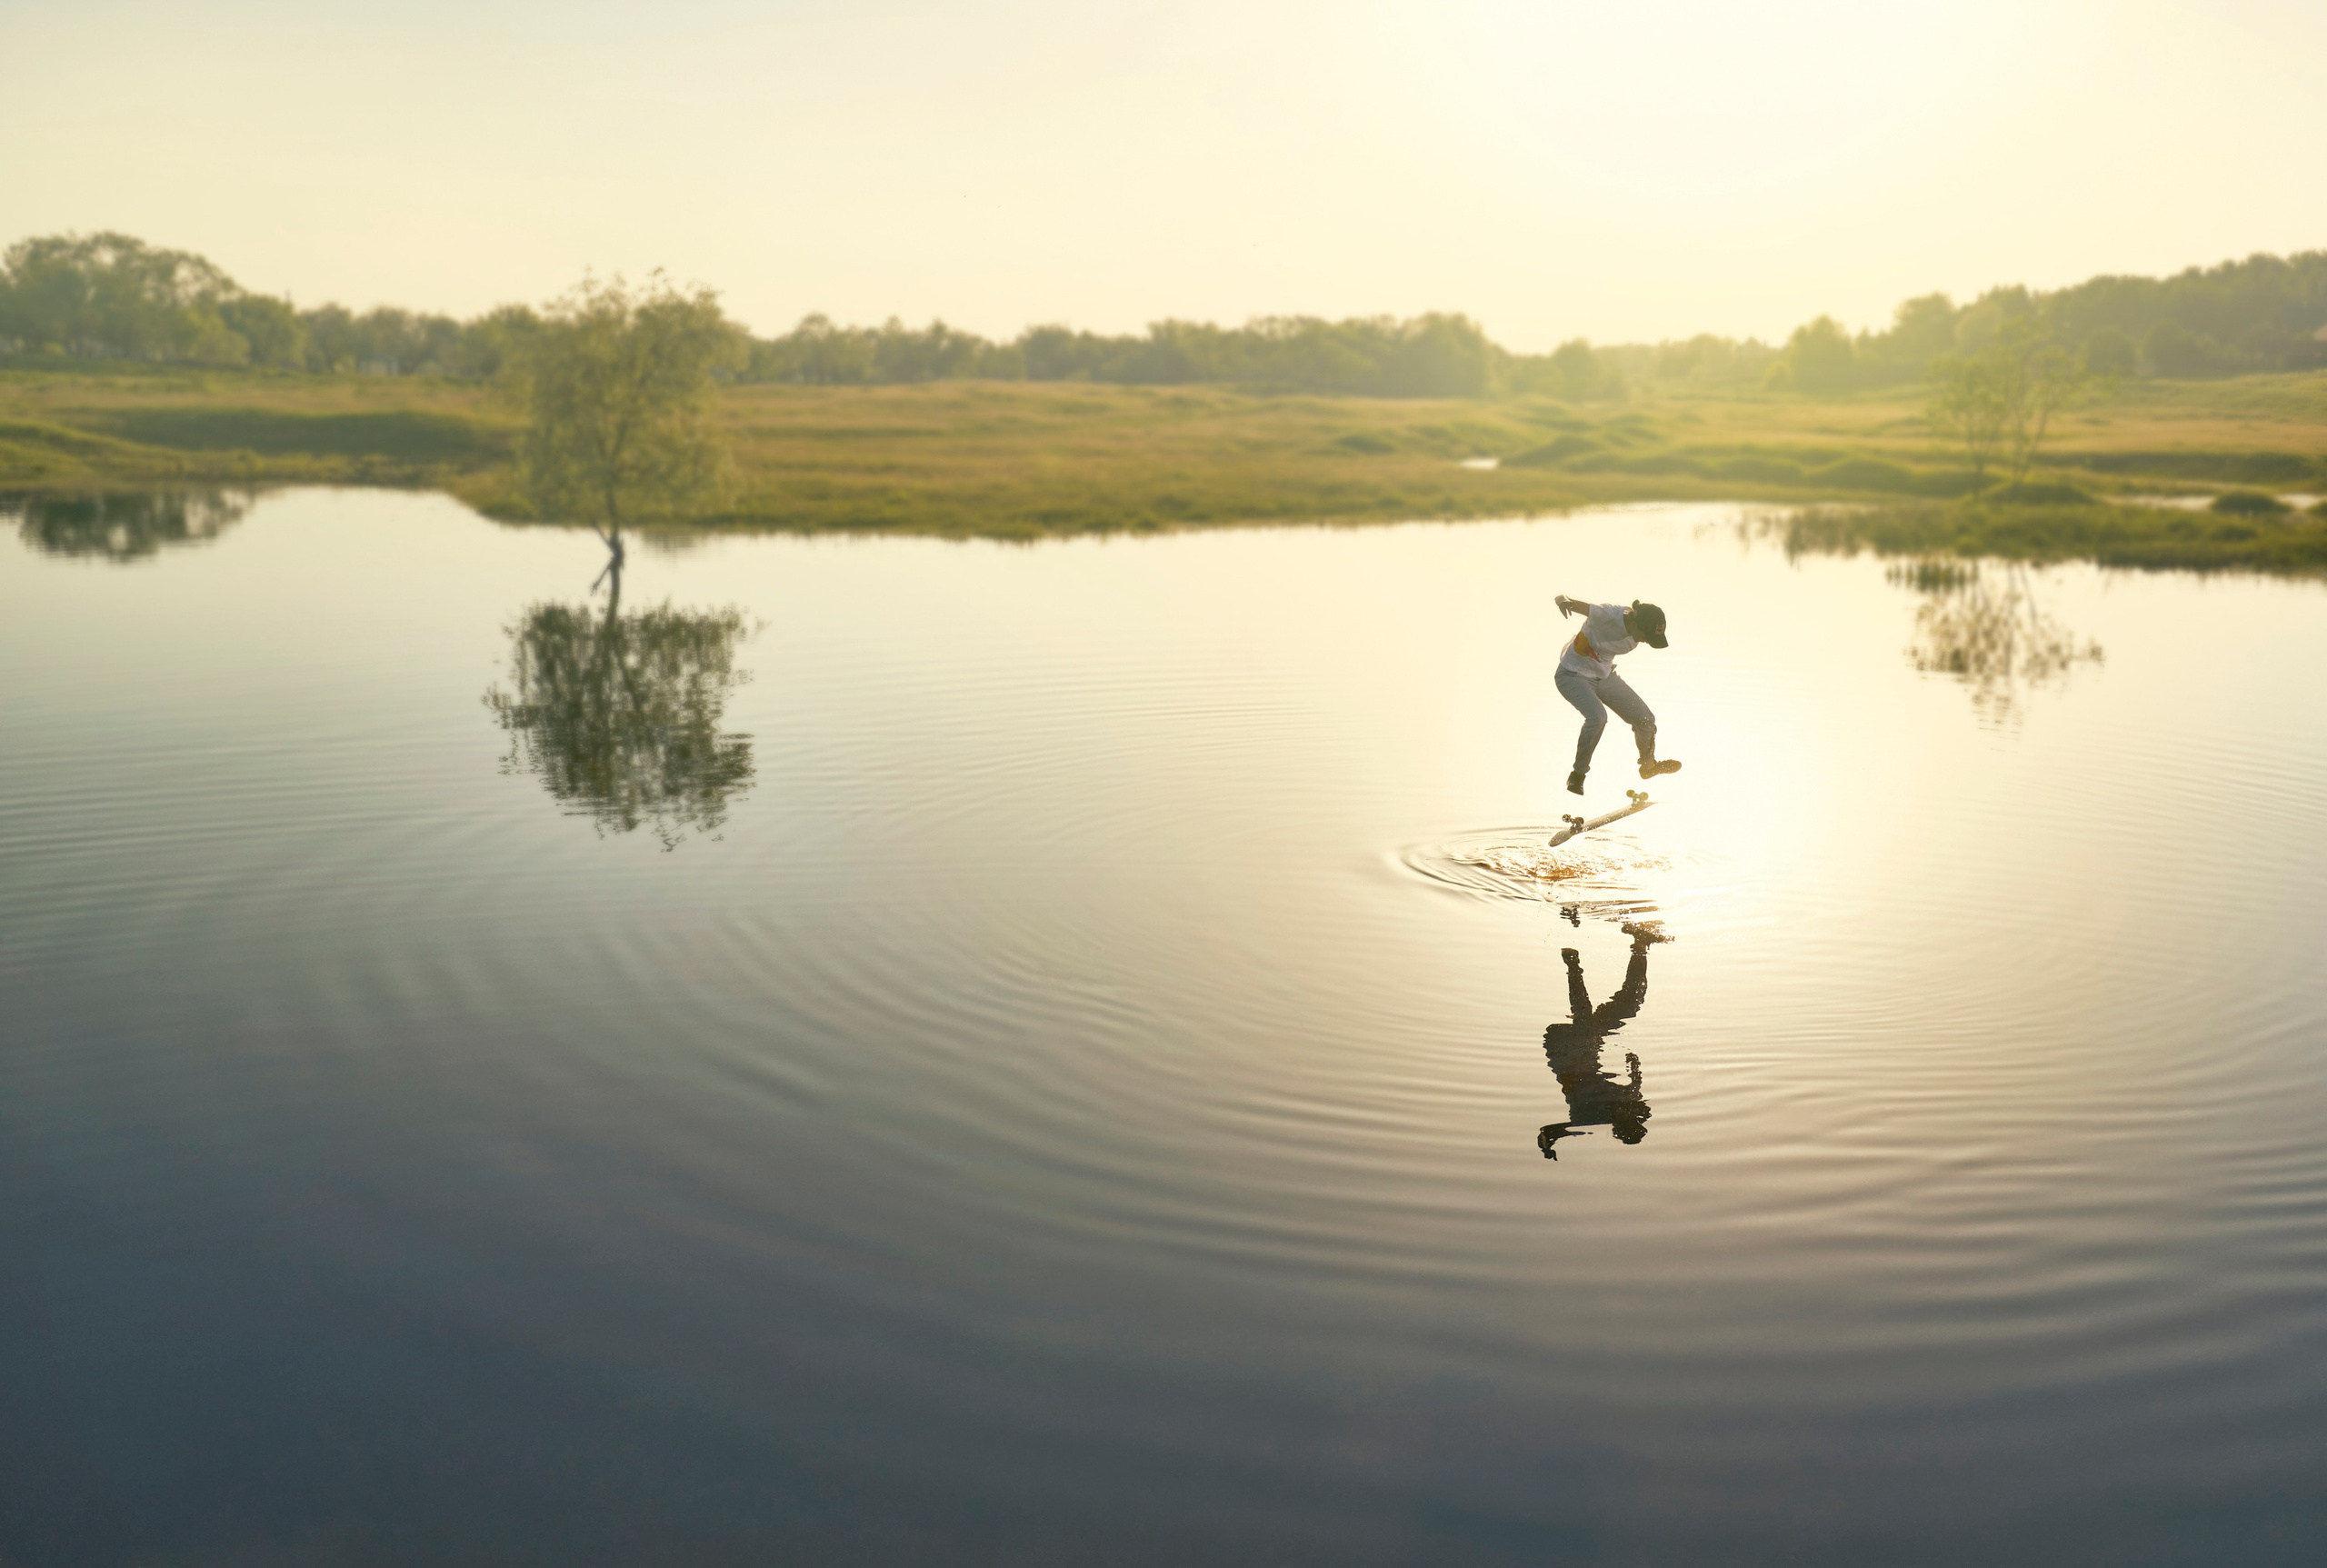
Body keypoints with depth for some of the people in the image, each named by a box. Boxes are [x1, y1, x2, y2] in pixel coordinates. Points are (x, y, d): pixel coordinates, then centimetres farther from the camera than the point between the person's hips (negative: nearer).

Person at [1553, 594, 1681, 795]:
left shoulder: (1640, 630, -12)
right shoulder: (1606, 616, -33)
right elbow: (1560, 598, -32)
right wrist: (1564, 600, -58)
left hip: (1605, 676, 7)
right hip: (1574, 675, -7)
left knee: (1646, 719, 8)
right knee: (1597, 717, -31)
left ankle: (1648, 764, 38)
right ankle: (1578, 776, -14)